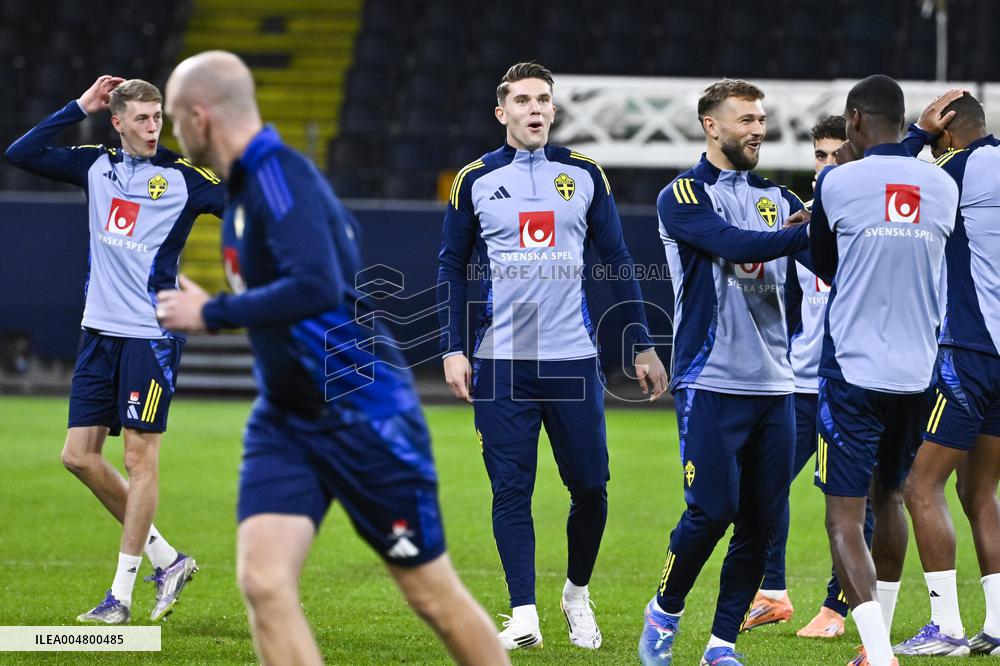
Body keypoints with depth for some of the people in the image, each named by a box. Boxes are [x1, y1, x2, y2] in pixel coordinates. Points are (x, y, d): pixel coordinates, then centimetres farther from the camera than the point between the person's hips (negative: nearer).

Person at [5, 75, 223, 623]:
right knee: (80, 456, 3)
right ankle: (167, 560, 14)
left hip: (152, 335, -6)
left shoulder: (182, 176, -5)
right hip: (100, 331, 6)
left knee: (140, 458, -5)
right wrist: (79, 107, 2)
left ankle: (122, 594, 1)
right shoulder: (96, 165, 8)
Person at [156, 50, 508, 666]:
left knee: (434, 595, 3)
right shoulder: (250, 181, 9)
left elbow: (316, 288, -32)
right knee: (263, 580, -10)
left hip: (363, 415, -8)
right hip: (286, 421, 8)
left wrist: (212, 313, -23)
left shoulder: (279, 176, -19)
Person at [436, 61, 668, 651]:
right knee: (511, 489, -3)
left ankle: (578, 596, 23)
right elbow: (452, 269, 11)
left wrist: (643, 345, 8)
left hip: (574, 358, 1)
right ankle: (523, 614, 1)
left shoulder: (585, 174, 7)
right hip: (500, 359, -1)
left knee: (590, 485, 2)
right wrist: (453, 349, 2)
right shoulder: (475, 181, 5)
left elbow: (618, 262, 11)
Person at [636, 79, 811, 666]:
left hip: (774, 385, 5)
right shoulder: (683, 197, -2)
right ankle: (664, 613, 14)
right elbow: (737, 246, -19)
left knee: (762, 522, 2)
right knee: (711, 511, -10)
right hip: (711, 383, -5)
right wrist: (811, 231, -24)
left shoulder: (776, 197, 15)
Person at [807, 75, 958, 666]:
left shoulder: (839, 182, -8)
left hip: (854, 369, -5)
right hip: (919, 372, 5)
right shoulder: (944, 187, 2)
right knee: (890, 498, 22)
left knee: (846, 519, -4)